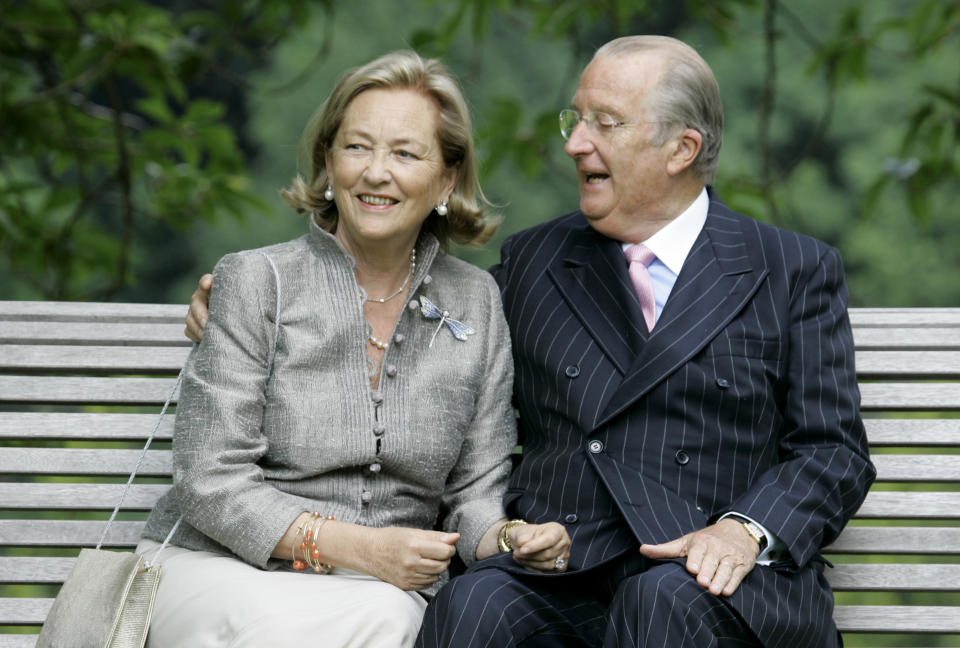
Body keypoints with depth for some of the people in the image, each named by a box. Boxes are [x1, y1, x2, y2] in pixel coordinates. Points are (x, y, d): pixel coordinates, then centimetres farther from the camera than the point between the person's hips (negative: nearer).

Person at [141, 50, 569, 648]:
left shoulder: (475, 302, 9)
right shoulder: (258, 282, -1)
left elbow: (475, 491, 11)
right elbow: (210, 481, -7)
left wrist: (511, 539, -13)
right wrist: (355, 547, -19)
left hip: (381, 592, 2)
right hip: (219, 570, -2)